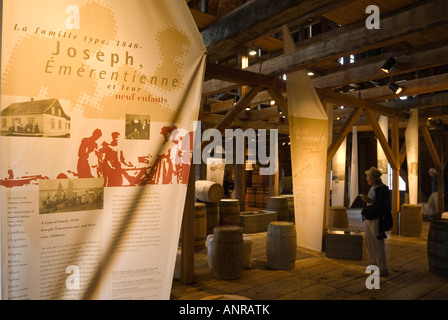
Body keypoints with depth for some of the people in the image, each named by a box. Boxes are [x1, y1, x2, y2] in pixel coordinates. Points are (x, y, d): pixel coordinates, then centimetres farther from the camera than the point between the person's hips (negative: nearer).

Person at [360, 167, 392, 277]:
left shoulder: (383, 189, -16)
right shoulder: (372, 187, 11)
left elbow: (384, 206, -21)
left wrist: (370, 201, -25)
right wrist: (366, 200, 5)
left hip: (377, 219, -9)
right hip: (369, 218, 9)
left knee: (377, 243, -3)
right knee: (368, 242, 17)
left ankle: (383, 269, 7)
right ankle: (374, 263, 33)